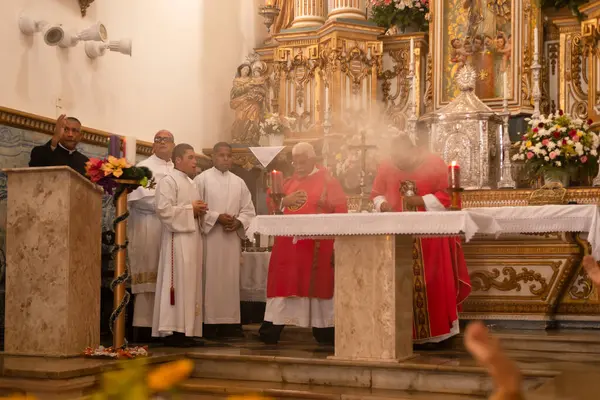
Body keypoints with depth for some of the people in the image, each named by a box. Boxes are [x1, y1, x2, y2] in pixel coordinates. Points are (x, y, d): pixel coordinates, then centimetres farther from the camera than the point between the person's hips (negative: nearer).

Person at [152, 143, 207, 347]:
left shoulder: (191, 183, 21)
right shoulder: (168, 181, -7)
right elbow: (164, 210, -18)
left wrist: (200, 210, 6)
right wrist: (190, 209, -13)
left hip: (192, 238, 9)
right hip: (178, 240, -9)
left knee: (191, 284, 7)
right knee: (178, 283, -10)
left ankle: (187, 331, 10)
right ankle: (173, 331, -8)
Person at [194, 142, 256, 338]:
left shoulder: (239, 182, 14)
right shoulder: (202, 179, 1)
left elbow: (249, 210, 12)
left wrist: (238, 222, -7)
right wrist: (216, 217, -15)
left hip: (232, 238, 4)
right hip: (209, 236, -4)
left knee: (231, 279, 4)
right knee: (210, 279, -6)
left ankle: (229, 321, 7)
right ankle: (209, 322, -3)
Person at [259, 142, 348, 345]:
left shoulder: (328, 181, 2)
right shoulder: (289, 182, 17)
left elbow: (341, 210, -4)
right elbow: (272, 205, 11)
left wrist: (325, 205, -22)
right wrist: (285, 201, -6)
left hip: (316, 245, -4)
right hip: (288, 244, 5)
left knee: (316, 286, -2)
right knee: (282, 284, 4)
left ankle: (324, 330, 6)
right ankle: (271, 330, 7)